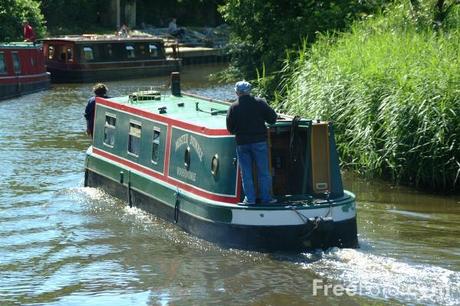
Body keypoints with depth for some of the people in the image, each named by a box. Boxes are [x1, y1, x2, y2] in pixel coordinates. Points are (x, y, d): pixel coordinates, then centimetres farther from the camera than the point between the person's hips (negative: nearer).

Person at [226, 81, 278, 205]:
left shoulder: (233, 107, -4)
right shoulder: (259, 103, -5)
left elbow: (230, 128, 0)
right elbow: (272, 118, -2)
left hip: (242, 143, 1)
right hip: (259, 142, -1)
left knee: (246, 172, 8)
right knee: (263, 171, 6)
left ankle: (249, 198, 6)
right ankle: (266, 197, 6)